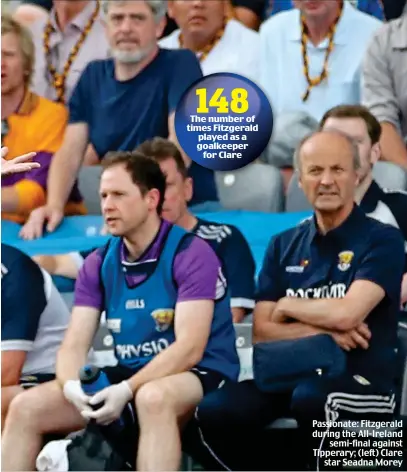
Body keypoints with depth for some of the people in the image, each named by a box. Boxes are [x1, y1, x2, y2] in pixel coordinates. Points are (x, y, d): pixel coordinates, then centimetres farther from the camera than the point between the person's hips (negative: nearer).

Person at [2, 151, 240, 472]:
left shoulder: (191, 254, -11)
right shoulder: (98, 264, 7)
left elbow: (189, 348, -19)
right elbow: (74, 345, 2)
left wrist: (126, 390, -31)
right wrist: (72, 385, -23)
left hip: (198, 375, -6)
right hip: (130, 374, 6)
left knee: (152, 397, -42)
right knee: (26, 408, -11)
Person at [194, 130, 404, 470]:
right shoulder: (284, 246, 14)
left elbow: (346, 314, -16)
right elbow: (261, 332, 7)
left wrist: (287, 307, 1)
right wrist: (324, 330, -9)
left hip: (363, 381, -5)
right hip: (291, 374, 5)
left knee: (311, 400, -39)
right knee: (214, 413, -23)